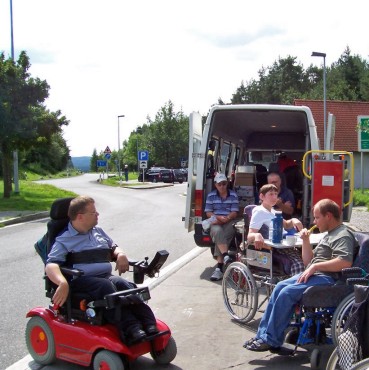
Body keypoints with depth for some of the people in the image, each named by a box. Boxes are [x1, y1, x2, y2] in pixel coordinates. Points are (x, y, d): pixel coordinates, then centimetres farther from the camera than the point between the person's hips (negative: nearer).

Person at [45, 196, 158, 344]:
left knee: (124, 285, -27)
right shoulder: (64, 240, 2)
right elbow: (51, 265, -11)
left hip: (106, 276, 5)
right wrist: (63, 283, -31)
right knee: (105, 286, -35)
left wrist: (120, 254, 8)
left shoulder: (98, 231, 22)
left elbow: (113, 247, 34)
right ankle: (131, 330, -45)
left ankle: (150, 326, -39)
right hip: (82, 281, -5)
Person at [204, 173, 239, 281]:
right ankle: (226, 256, -47)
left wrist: (226, 218, -17)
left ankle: (219, 268, -34)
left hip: (229, 222, -1)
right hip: (216, 222, 1)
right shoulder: (211, 195, 12)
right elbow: (208, 212, 6)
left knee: (220, 237, -32)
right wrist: (218, 217, -12)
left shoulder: (233, 195, 9)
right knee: (217, 231, -37)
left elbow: (234, 213, 2)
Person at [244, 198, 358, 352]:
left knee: (287, 292, -23)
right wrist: (305, 240, 12)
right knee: (280, 287, -6)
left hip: (327, 278, -10)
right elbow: (308, 261, 26)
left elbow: (345, 262, -26)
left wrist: (316, 266, -21)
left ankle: (271, 340, -16)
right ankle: (263, 334, -6)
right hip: (314, 275, 10)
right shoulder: (329, 235, 26)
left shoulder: (343, 235, -7)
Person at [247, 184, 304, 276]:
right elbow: (249, 237, -14)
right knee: (297, 261, -32)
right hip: (270, 250, -9)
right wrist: (257, 235, -39)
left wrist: (293, 221, 10)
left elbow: (285, 225, 34)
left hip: (281, 246, 9)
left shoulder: (272, 211, 21)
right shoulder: (259, 212, -4)